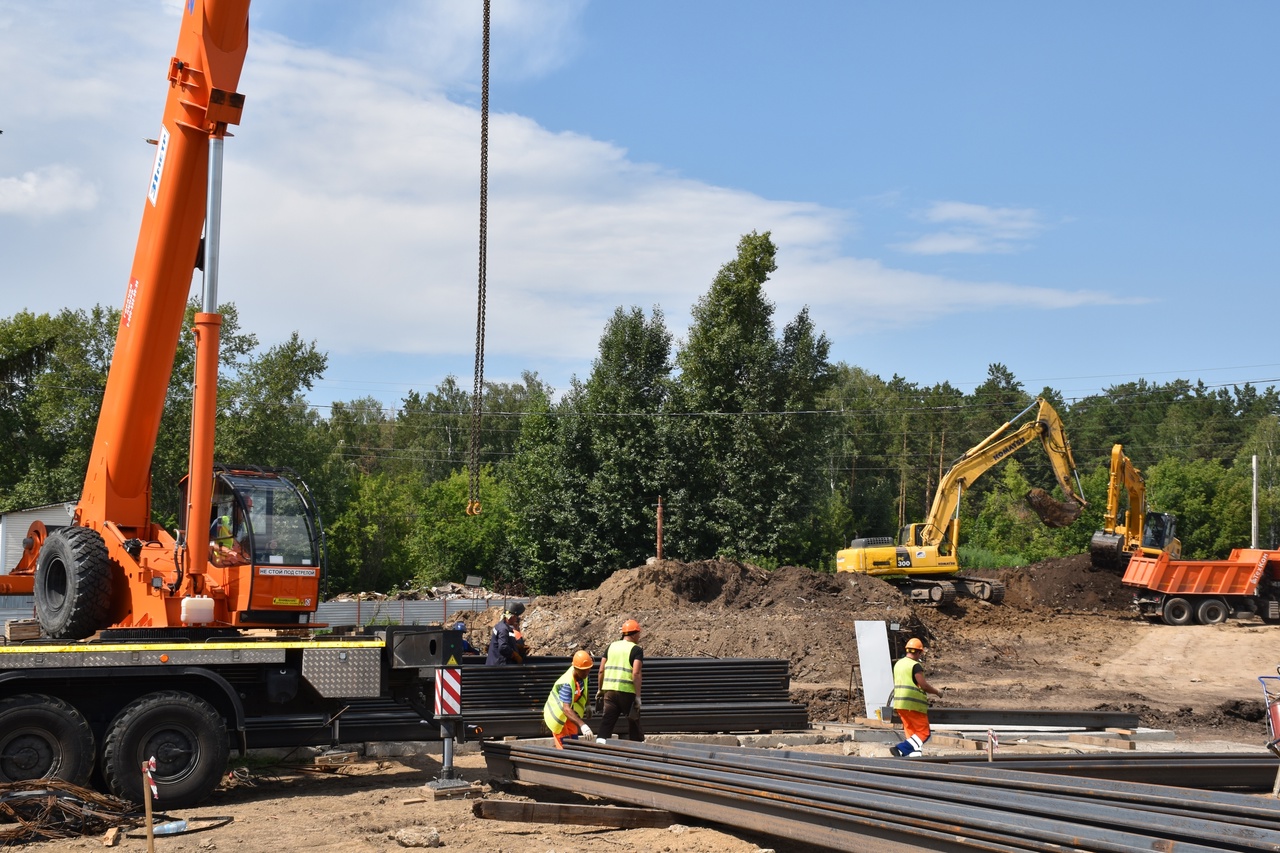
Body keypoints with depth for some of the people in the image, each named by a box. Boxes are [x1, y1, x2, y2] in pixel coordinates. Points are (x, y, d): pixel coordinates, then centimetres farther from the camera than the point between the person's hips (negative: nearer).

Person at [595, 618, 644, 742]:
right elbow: (636, 674, -14)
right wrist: (638, 696, -12)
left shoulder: (611, 647, 12)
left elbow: (601, 670, 11)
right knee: (634, 723, 12)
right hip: (627, 691, -4)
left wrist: (600, 690, 21)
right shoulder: (636, 650, -4)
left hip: (609, 690, 4)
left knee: (606, 723, 4)